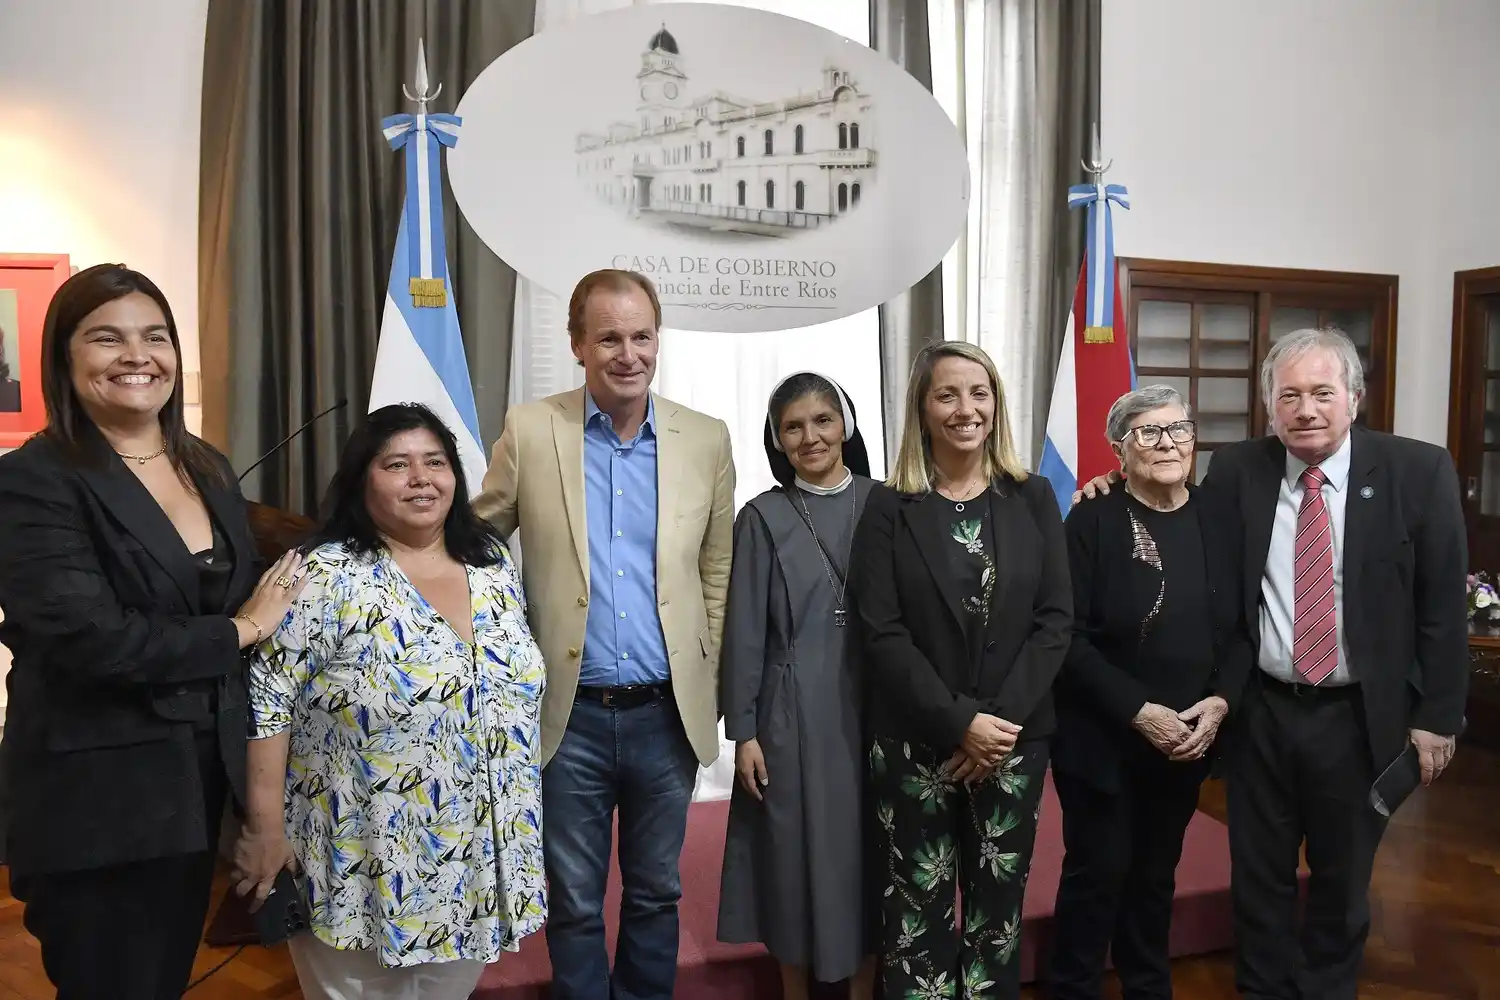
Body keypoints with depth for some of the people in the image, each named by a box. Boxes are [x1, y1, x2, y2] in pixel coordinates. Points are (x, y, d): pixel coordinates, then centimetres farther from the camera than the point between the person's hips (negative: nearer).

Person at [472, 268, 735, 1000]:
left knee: (655, 894, 18)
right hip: (569, 715, -1)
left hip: (669, 714, 2)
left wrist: (710, 684, 5)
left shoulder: (706, 440, 0)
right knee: (574, 903, 13)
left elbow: (717, 575, 7)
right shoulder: (529, 430, -4)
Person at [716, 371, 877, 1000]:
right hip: (793, 716, -1)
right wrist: (742, 731, -5)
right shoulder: (763, 518, -2)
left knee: (867, 854, 11)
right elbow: (744, 633, -3)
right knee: (797, 855, 9)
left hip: (874, 711, 2)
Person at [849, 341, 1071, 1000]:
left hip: (1015, 738, 2)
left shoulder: (1034, 499, 4)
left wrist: (1001, 721, -11)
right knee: (921, 913, 5)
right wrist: (960, 723, -15)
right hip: (915, 742, -2)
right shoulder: (889, 507, -2)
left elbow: (1056, 619, -1)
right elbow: (881, 632, -8)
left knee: (997, 907, 12)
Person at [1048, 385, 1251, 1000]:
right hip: (1102, 738, -4)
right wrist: (1140, 711, -18)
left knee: (1157, 872, 17)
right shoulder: (1092, 522, -11)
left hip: (1189, 737, 4)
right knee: (1097, 872, 5)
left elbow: (1245, 627, 5)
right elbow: (1069, 637, -14)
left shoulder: (1218, 519, 2)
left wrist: (1219, 701, -10)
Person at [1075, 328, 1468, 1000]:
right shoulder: (1236, 471, -2)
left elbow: (1443, 604, -4)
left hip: (1361, 715, -1)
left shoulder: (1418, 472, -6)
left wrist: (1437, 716, -5)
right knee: (1259, 875, 14)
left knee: (1342, 878, 17)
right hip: (1260, 710, 1)